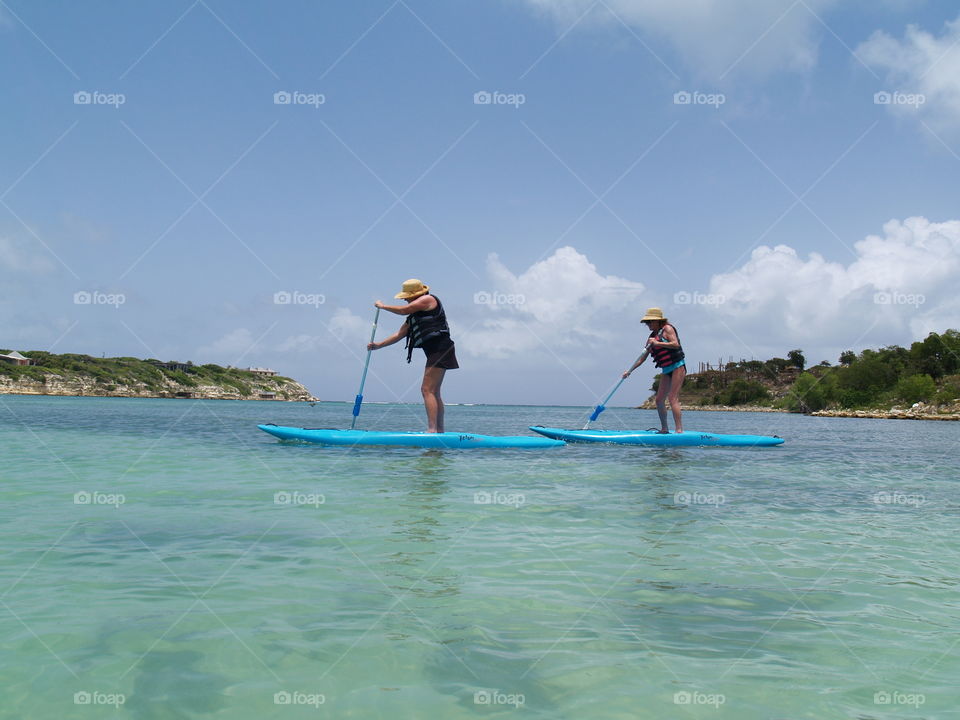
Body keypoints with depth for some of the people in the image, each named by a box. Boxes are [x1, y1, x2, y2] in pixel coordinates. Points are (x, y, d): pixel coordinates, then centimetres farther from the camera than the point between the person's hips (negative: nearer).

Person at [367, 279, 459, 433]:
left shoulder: (428, 299, -3)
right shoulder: (414, 315, 24)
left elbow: (403, 310, -10)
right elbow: (400, 334, 22)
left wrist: (383, 306, 4)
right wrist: (379, 345, 17)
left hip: (440, 348, -10)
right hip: (435, 352, 10)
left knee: (427, 390, -15)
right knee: (434, 392, 12)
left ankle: (432, 430, -20)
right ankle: (440, 431, 15)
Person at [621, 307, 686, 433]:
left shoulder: (667, 328, -5)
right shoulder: (652, 337, 15)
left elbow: (676, 344, -20)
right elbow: (643, 357, 17)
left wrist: (657, 343, -20)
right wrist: (629, 371, 12)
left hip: (677, 367, -8)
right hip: (666, 371, 8)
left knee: (673, 398, -16)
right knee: (659, 400, 4)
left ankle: (679, 430, -18)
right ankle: (664, 429, 12)